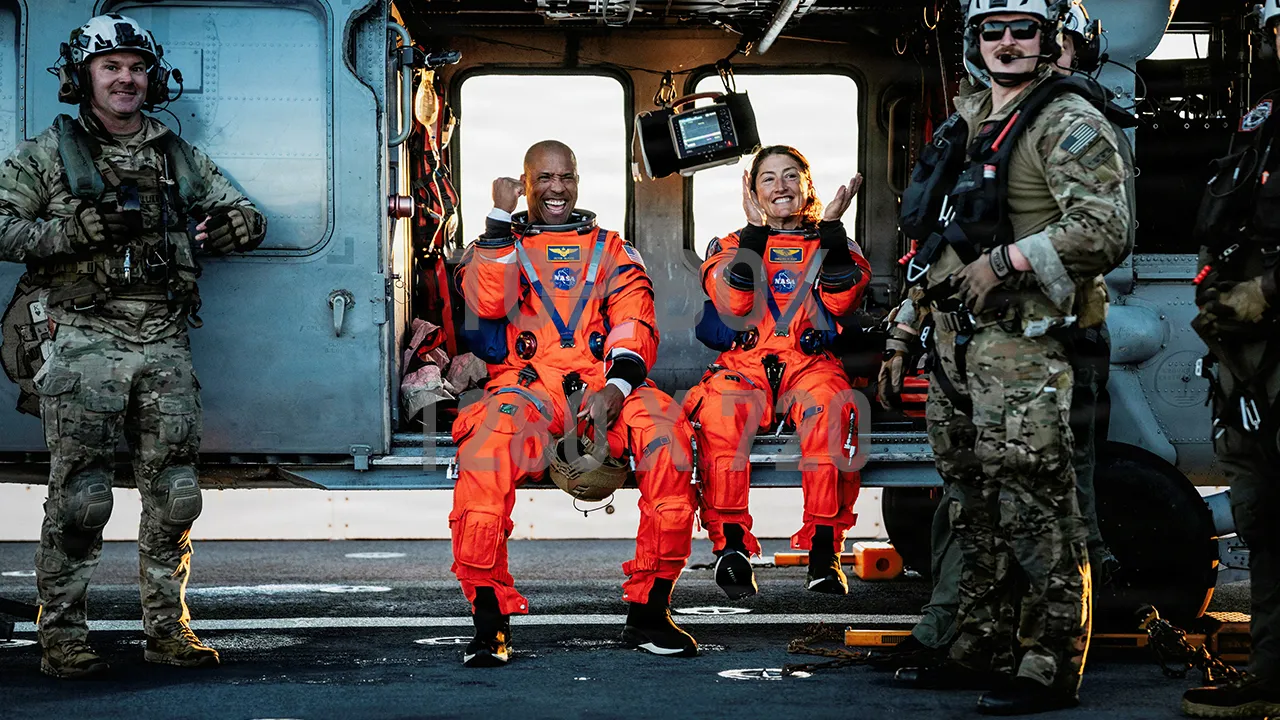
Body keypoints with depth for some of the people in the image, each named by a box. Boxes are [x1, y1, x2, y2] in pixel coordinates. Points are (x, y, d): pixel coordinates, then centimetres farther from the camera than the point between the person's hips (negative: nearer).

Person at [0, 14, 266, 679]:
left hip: (166, 347, 4)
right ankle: (62, 636, 3)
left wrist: (236, 226, -2)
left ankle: (166, 628, 16)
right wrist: (77, 231, -16)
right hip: (86, 343, -4)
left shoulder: (179, 158, 17)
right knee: (79, 498, -5)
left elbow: (245, 216, 23)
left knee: (173, 495, 6)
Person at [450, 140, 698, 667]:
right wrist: (502, 218, -3)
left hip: (603, 386, 1)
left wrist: (616, 386, -13)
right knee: (488, 441, -37)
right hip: (525, 385, -1)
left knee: (666, 432, -32)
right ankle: (489, 621, -32)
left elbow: (635, 325, 6)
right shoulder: (496, 247, 21)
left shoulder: (611, 252, 23)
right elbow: (488, 303, -3)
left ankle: (649, 612, -24)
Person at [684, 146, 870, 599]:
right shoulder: (732, 246, 19)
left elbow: (841, 301, -4)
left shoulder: (831, 243, 19)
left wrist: (831, 226, -5)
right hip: (744, 364, 0)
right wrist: (756, 229, -4)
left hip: (810, 363, 0)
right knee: (719, 409, -35)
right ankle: (730, 544, -30)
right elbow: (733, 301, -4)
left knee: (829, 407, -36)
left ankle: (824, 549, -34)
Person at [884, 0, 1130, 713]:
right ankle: (982, 650, 24)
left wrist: (1002, 262, -19)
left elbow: (1103, 228, -22)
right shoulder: (968, 115, 18)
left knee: (1035, 506, -9)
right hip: (955, 337, 9)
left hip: (1021, 341, -9)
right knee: (976, 506, 15)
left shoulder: (1070, 124, -9)